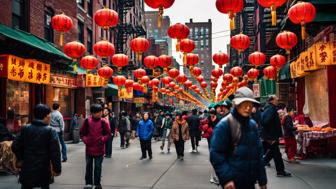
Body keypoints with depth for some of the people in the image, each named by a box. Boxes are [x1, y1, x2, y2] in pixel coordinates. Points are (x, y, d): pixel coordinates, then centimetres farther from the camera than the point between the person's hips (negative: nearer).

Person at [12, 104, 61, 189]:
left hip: (27, 168, 3)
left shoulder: (25, 129, 1)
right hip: (44, 169, -2)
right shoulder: (51, 131, -11)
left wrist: (21, 158, 19)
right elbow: (55, 152, -14)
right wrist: (57, 169, -7)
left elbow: (15, 146, 3)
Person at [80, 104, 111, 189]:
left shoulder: (104, 122, -7)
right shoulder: (87, 121, -3)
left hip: (99, 149, -1)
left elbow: (108, 134, -2)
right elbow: (82, 133, 6)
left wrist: (102, 139, -18)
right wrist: (85, 140, -10)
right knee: (88, 166, 12)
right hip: (89, 148, 1)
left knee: (98, 167, 9)